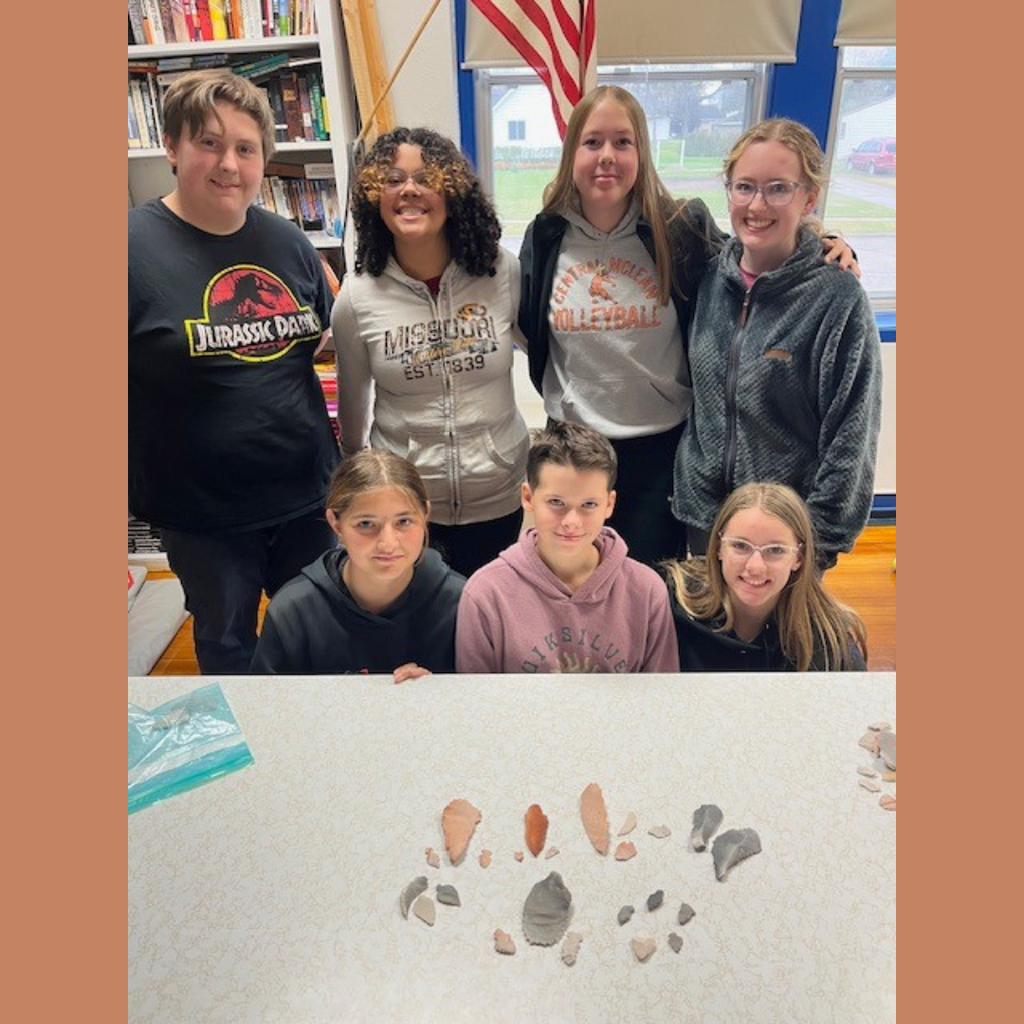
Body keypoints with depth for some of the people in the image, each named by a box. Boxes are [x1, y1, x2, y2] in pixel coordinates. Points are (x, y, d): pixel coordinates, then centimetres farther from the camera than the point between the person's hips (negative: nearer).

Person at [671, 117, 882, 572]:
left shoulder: (838, 299, -14)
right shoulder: (710, 279, -1)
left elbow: (850, 441, -12)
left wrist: (819, 543, -12)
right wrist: (683, 492, 9)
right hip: (701, 517, 4)